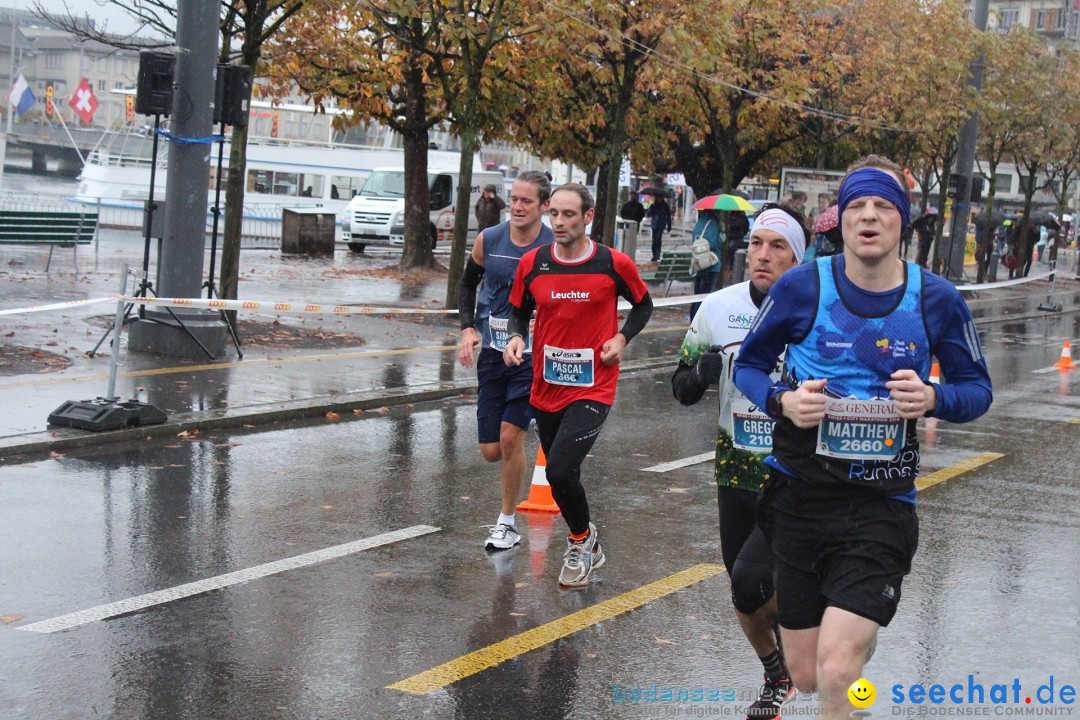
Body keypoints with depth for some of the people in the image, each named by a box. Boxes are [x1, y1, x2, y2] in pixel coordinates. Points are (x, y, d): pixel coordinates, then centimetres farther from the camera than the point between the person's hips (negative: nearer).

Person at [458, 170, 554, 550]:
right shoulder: (488, 240, -2)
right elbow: (468, 283, 15)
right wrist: (468, 328, 2)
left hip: (535, 355, -3)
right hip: (493, 351, 4)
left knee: (510, 436, -12)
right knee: (491, 450, 3)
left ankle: (508, 523, 6)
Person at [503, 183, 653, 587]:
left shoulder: (613, 264, -7)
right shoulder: (532, 264, -1)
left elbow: (643, 304, 10)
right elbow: (519, 309, 15)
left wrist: (622, 337, -6)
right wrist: (517, 337, -6)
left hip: (593, 389, -4)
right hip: (546, 387, 4)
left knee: (560, 469, -19)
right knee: (561, 476, 14)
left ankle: (582, 539, 8)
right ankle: (586, 548, 37)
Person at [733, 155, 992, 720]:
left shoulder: (937, 301, -3)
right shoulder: (802, 287, -5)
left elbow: (978, 388, 7)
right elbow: (748, 364, 7)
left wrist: (933, 398, -15)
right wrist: (782, 401, -14)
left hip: (881, 505, -1)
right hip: (797, 497, 1)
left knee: (836, 672, -18)